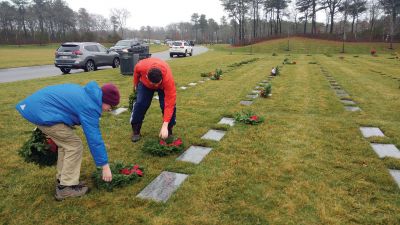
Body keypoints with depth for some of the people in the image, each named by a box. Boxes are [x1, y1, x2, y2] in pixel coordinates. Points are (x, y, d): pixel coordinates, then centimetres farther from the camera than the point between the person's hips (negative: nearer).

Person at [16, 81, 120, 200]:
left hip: (37, 105, 10)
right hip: (43, 112, -10)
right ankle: (67, 187, 3)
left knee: (66, 143, 16)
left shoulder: (85, 93, 11)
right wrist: (105, 166, -11)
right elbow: (94, 138, -17)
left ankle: (62, 180, 25)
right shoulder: (89, 107, -18)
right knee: (74, 145, -5)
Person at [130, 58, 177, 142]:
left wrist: (165, 125, -46)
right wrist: (136, 85, 6)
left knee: (170, 104, -21)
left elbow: (169, 102, -44)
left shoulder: (168, 78, -45)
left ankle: (169, 130, -1)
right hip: (145, 83, 2)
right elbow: (136, 73, -11)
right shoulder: (141, 66, -40)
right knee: (140, 103, -16)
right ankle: (135, 130, 2)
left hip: (164, 85, -1)